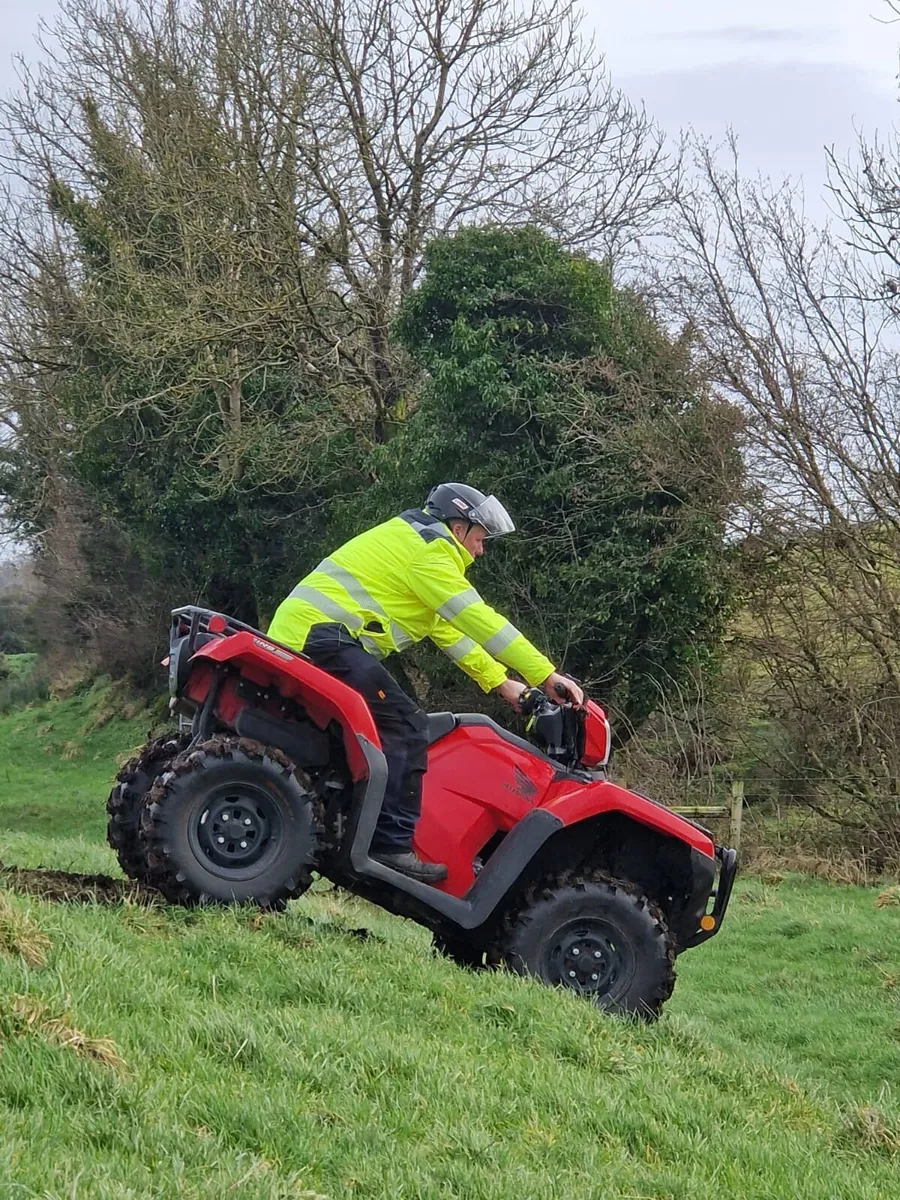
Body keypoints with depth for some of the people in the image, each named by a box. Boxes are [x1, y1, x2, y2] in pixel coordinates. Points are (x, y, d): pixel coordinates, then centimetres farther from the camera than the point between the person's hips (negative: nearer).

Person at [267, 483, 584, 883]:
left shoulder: (414, 543, 27)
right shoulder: (429, 548, -6)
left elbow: (449, 630, 27)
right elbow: (477, 620, -13)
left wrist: (499, 682, 20)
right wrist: (546, 675, -13)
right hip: (324, 634, -11)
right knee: (406, 727, -16)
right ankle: (392, 844, -20)